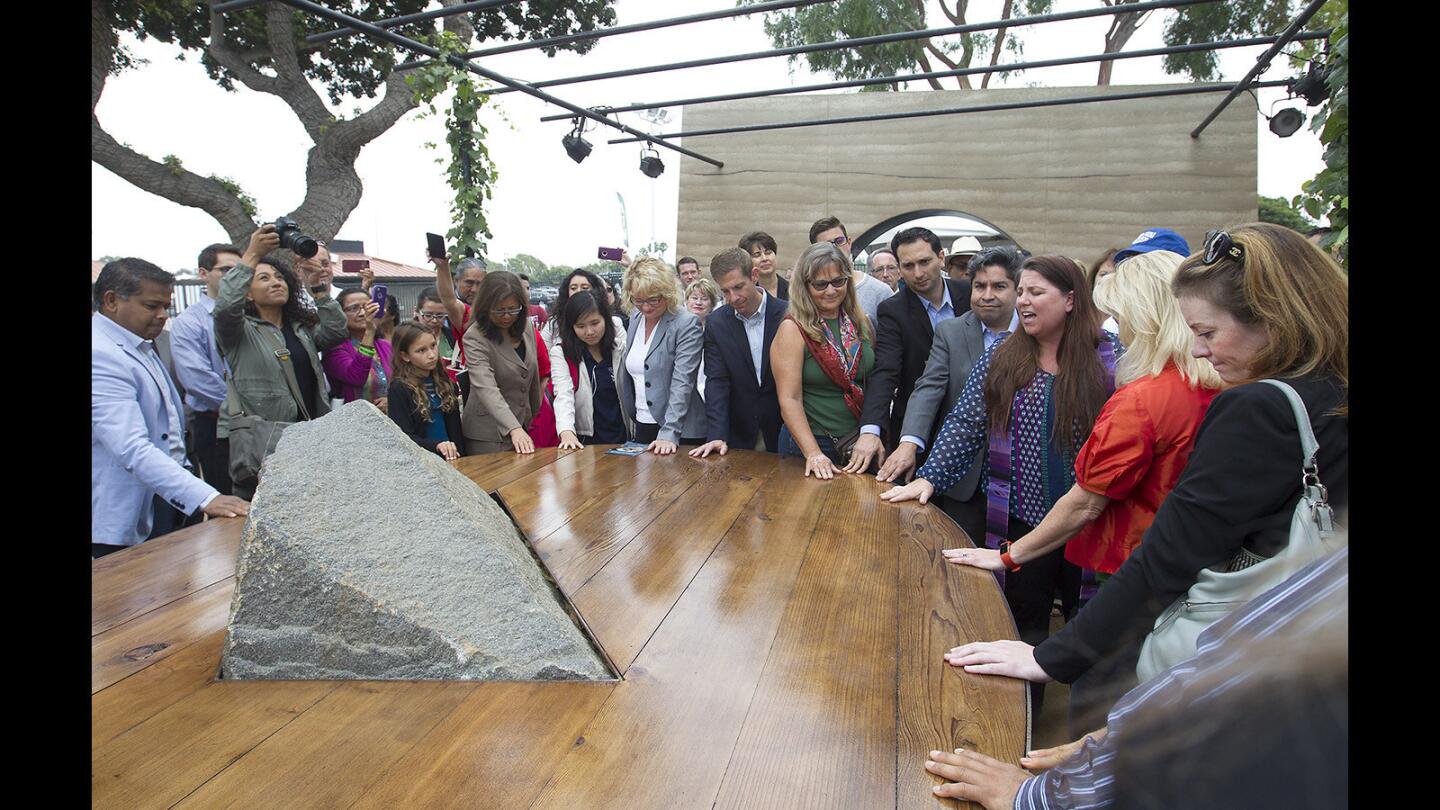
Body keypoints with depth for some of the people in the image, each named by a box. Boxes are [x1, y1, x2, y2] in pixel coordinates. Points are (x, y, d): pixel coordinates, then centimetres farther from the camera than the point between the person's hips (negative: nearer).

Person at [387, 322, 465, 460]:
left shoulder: (445, 383, 10)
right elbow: (404, 437, -11)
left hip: (450, 458, 5)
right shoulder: (399, 389, -6)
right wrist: (436, 445, -26)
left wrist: (459, 455, 4)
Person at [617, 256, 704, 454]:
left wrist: (668, 434, -26)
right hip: (641, 426, 6)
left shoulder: (687, 325, -13)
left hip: (678, 431, -6)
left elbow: (682, 383, -20)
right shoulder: (635, 317, 7)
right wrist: (630, 416, 10)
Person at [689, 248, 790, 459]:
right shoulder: (716, 324, -1)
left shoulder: (788, 314, -8)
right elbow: (717, 382, -6)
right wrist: (717, 435, -17)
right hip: (739, 435, 1)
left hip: (783, 433, -1)